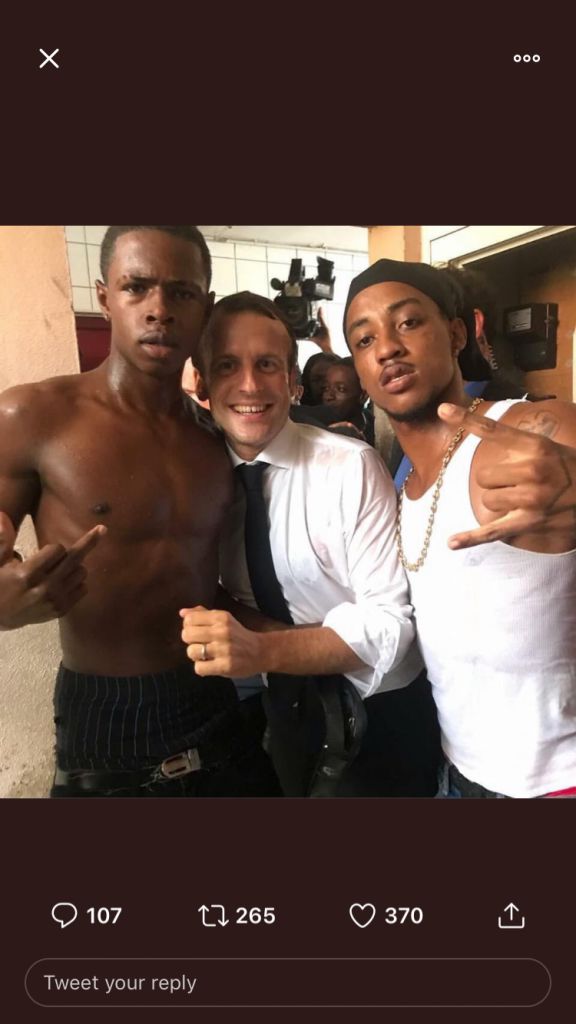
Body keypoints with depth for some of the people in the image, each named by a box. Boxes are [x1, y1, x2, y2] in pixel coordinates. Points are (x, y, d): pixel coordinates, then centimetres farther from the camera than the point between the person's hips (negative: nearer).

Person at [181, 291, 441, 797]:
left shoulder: (351, 466, -22)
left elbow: (390, 620, -22)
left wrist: (264, 651, -35)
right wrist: (222, 637, -14)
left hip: (377, 711, -4)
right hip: (283, 712, 4)